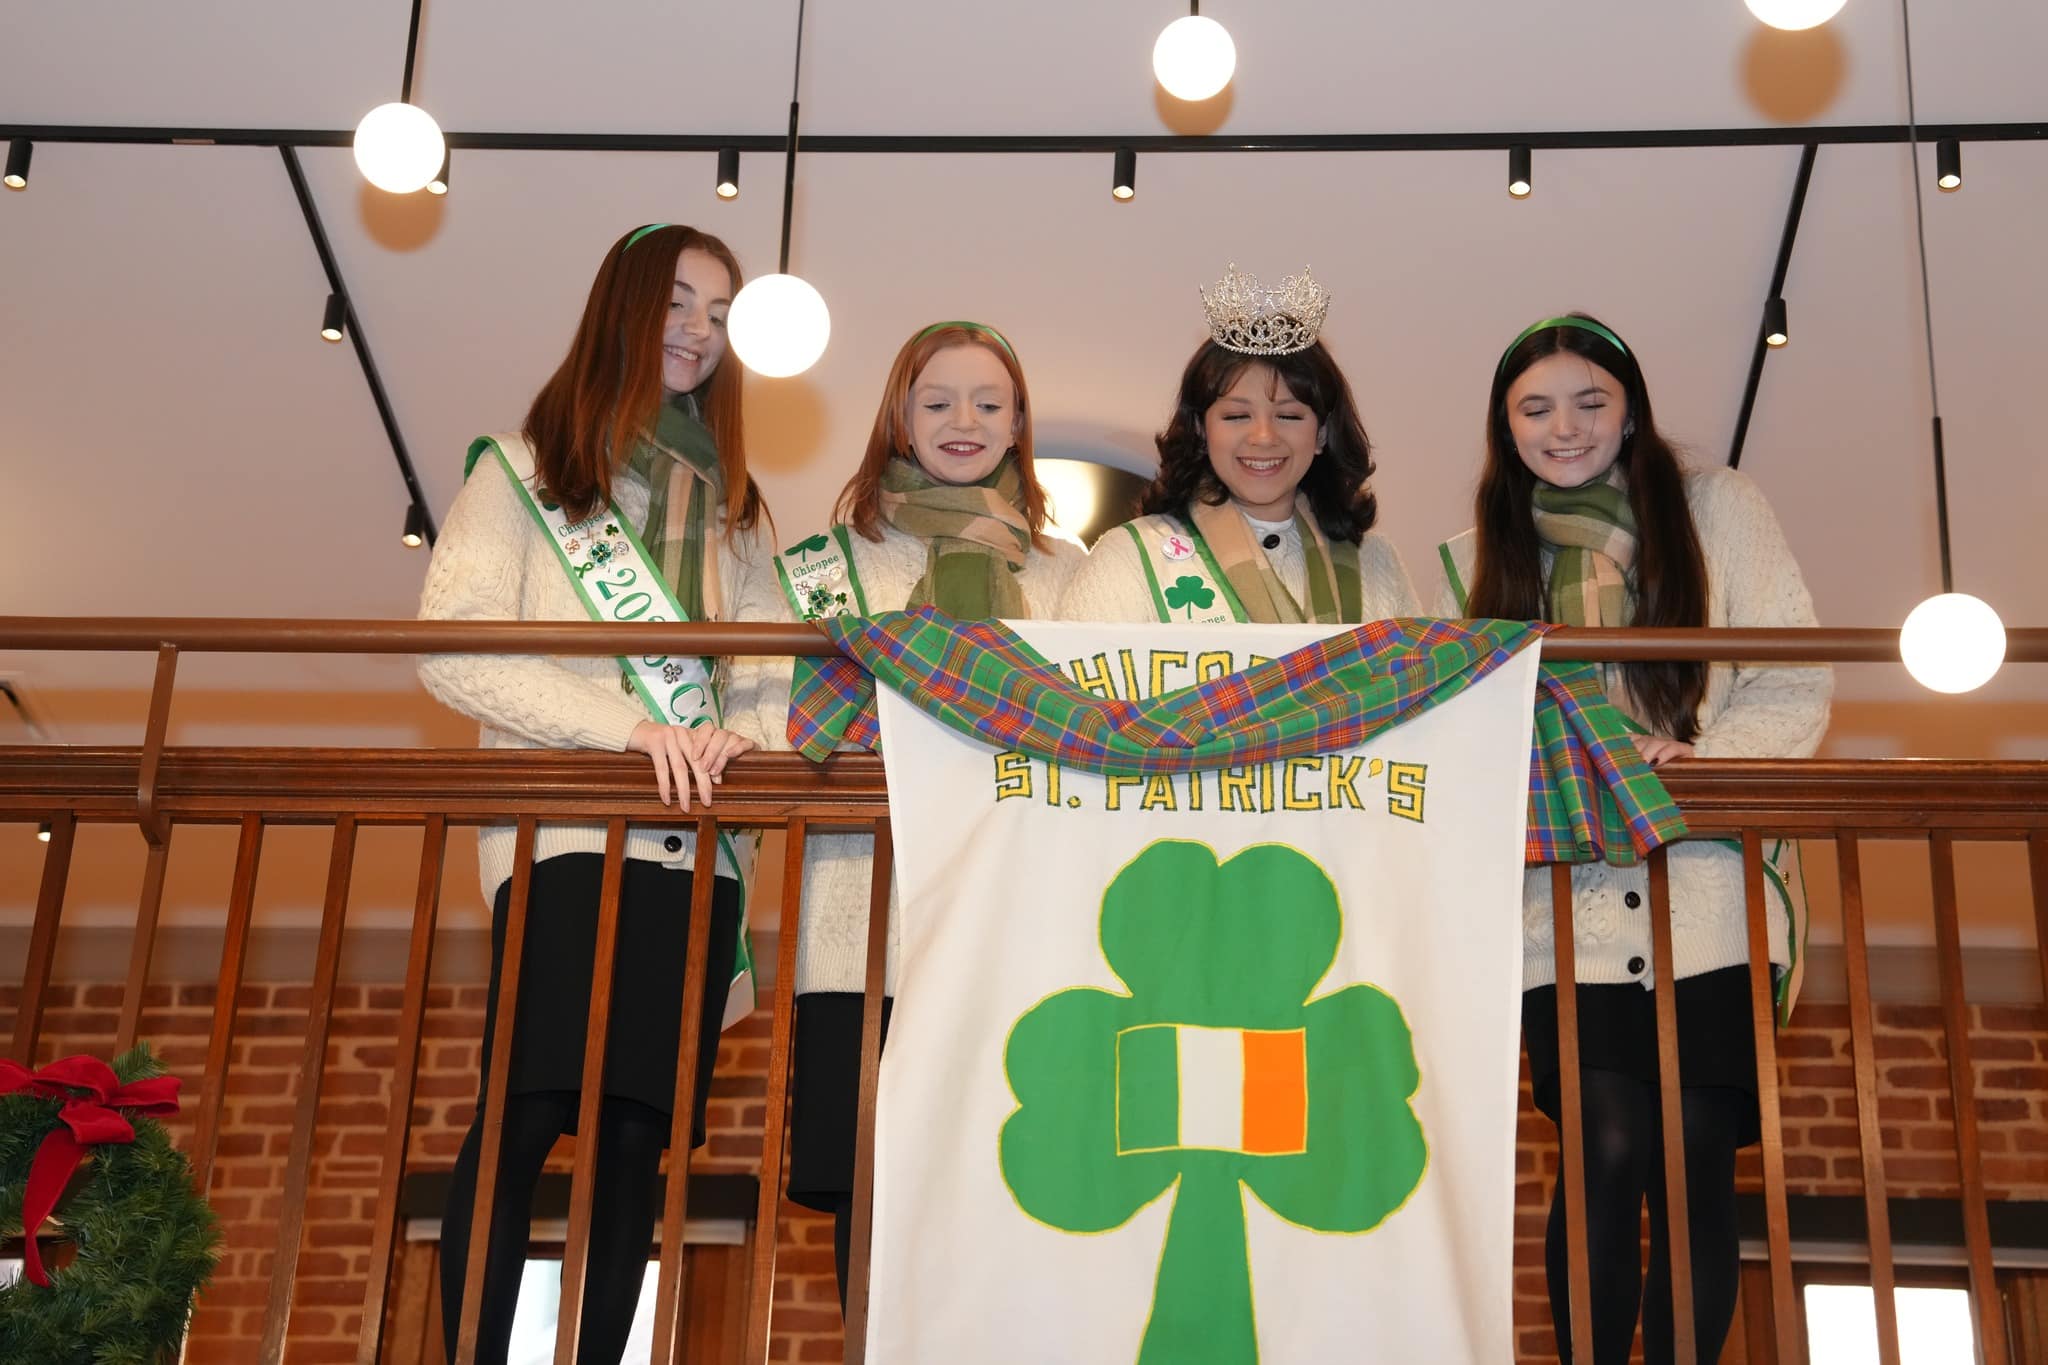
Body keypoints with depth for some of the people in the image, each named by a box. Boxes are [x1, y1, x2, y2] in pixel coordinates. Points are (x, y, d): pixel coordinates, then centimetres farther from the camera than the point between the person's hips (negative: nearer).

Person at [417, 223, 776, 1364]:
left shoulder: (736, 505, 24)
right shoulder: (527, 468, 10)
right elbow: (454, 646, -3)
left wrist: (742, 728, -6)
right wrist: (627, 725, -13)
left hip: (695, 846, 4)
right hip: (567, 834, -4)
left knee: (640, 1133, -1)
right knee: (527, 1111, -16)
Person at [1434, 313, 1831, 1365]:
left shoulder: (1716, 509, 9)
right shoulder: (1477, 558, 15)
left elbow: (1796, 683, 3)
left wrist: (1705, 754, -15)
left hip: (1707, 892, -1)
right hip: (1569, 903, 1)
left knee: (1696, 1158, -4)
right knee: (1608, 1150, -12)